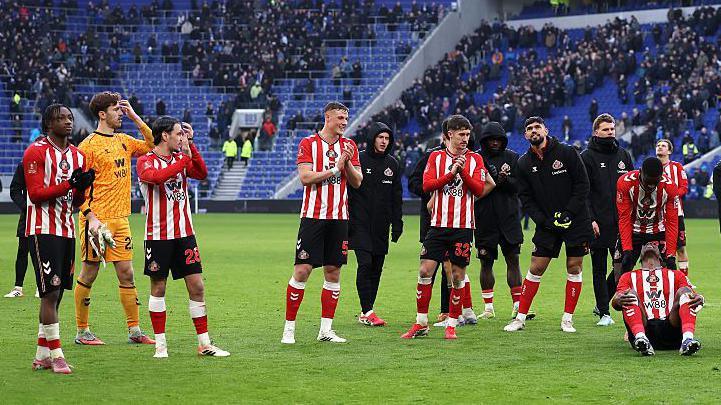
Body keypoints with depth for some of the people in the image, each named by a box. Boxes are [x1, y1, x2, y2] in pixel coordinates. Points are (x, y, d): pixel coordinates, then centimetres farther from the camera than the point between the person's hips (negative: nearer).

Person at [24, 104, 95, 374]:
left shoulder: (78, 156, 15)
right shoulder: (36, 152, -7)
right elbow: (35, 194, -14)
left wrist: (83, 187, -3)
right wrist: (69, 184, -21)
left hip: (67, 230, 8)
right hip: (43, 229, -8)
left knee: (56, 293, 9)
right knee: (51, 292, -12)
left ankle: (42, 355, 15)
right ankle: (55, 355, -10)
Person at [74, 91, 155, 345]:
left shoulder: (124, 141, 14)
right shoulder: (89, 145, -8)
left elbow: (152, 145, 14)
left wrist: (135, 118, 7)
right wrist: (91, 217, -19)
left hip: (120, 219, 7)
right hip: (97, 219, -7)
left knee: (126, 273, 7)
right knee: (89, 273, 1)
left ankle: (134, 330, 11)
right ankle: (82, 332, 8)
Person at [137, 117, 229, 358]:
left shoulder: (182, 157, 11)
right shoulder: (146, 161, -5)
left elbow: (202, 174, -4)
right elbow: (157, 176, -27)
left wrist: (190, 146, -10)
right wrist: (185, 158, -21)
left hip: (184, 233, 5)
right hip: (158, 235, -5)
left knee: (197, 286, 1)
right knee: (158, 288, 3)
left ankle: (204, 343, 6)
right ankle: (160, 343, 12)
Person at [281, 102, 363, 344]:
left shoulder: (349, 146, 10)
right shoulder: (308, 143, -2)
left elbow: (357, 182, 8)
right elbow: (305, 177, -12)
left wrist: (348, 163, -9)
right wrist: (335, 168, -14)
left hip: (339, 217, 4)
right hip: (313, 216, -4)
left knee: (333, 272, 5)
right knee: (302, 271, -7)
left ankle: (326, 329, 11)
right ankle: (289, 328, 1)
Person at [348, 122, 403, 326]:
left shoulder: (392, 164, 12)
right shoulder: (358, 160, -3)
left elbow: (397, 197, 17)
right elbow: (347, 190, -4)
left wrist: (397, 224, 11)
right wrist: (346, 221, -9)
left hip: (381, 226, 5)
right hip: (360, 224, -5)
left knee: (376, 268, 5)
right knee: (365, 264, -14)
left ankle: (366, 312, 11)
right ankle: (367, 312, -14)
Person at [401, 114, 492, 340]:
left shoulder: (474, 159, 6)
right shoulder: (436, 157, 7)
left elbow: (479, 190, -3)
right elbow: (427, 185, -4)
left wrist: (463, 171, -15)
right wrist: (451, 173, -13)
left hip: (463, 226, -1)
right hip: (439, 224, 1)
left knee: (458, 275, 1)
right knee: (425, 271, -4)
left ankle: (451, 325, 10)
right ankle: (421, 324, 4)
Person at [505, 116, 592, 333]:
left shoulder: (567, 153, -6)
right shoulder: (524, 163, 2)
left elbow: (583, 185, -6)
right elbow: (525, 197, 3)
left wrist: (568, 213, -14)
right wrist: (544, 220, -9)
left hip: (576, 221, -2)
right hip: (547, 224, 2)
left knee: (574, 268, 0)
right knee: (536, 268, -1)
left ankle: (567, 319, 10)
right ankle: (520, 317, 4)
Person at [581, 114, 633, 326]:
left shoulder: (623, 155, 13)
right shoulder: (586, 157, -1)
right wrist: (590, 219, -14)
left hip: (620, 222, 4)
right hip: (598, 224, -4)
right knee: (599, 269, 0)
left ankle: (601, 303, 21)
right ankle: (604, 313, 5)